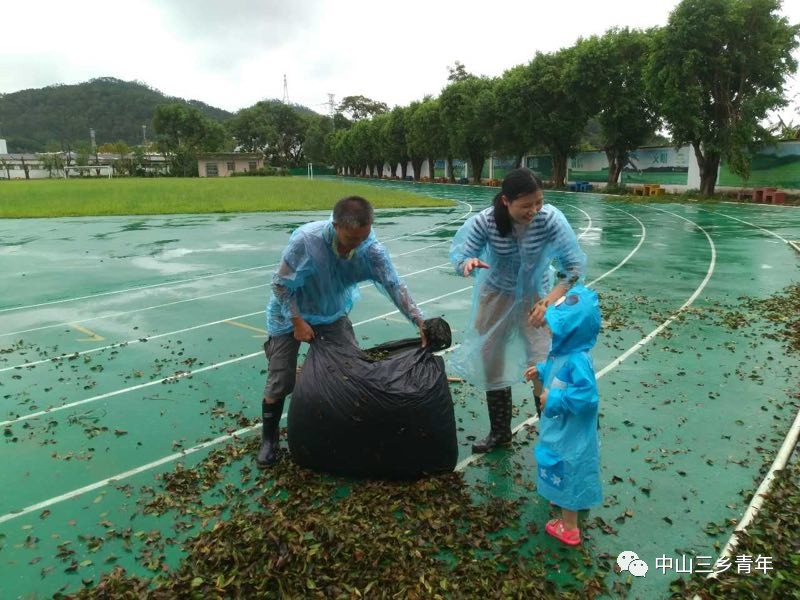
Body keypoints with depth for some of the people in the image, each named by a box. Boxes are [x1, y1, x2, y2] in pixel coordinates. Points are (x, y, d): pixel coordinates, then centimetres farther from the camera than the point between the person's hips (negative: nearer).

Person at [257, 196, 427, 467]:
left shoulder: (371, 250, -23)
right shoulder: (305, 239, -32)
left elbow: (395, 286, -25)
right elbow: (280, 284, -21)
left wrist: (420, 322, -36)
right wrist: (298, 321, -21)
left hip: (332, 315, 3)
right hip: (291, 315, -3)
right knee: (280, 383, -1)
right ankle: (269, 439, 22)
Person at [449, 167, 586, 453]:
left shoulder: (551, 219, -27)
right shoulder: (485, 221, -26)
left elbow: (575, 265, -23)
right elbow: (459, 255, -21)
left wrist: (549, 301, -36)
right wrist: (468, 263, -46)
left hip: (535, 296, -2)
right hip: (495, 295, 2)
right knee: (490, 362, 11)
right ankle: (500, 432, 30)